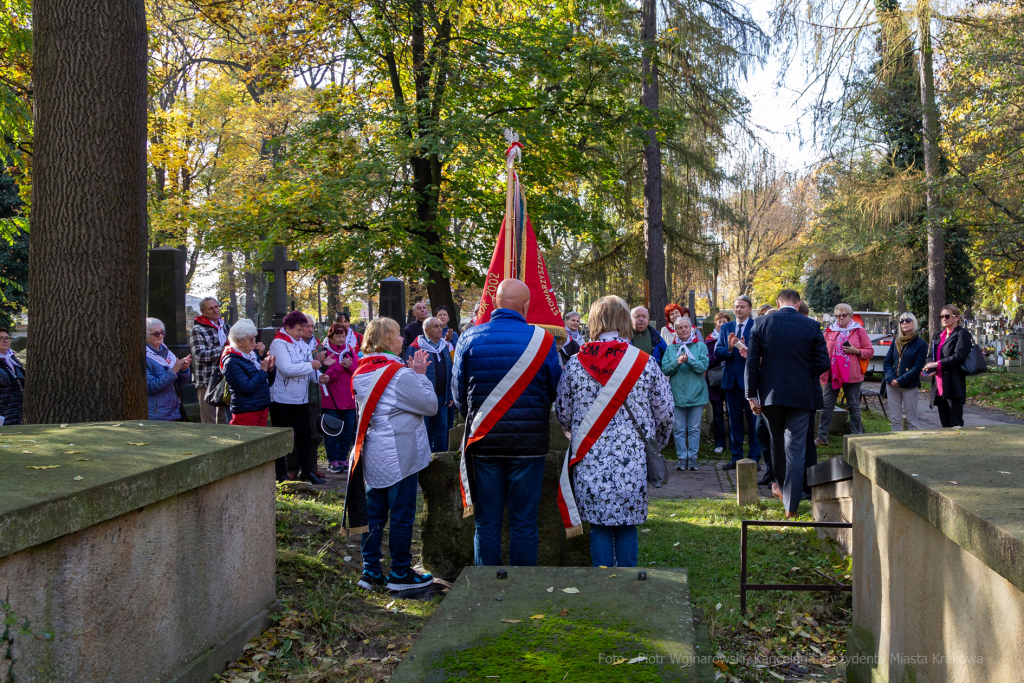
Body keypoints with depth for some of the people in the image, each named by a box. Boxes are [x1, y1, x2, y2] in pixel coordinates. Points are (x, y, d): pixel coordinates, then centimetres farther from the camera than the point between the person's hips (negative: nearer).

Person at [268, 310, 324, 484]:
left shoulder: (302, 344, 10)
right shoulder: (279, 343, -13)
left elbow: (310, 368, 14)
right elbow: (287, 369, -25)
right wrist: (311, 365, -18)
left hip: (301, 398, 7)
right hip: (282, 397, -7)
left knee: (304, 432, 8)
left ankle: (306, 470, 16)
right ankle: (281, 474, 12)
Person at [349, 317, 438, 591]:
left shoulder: (362, 373, 7)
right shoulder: (399, 374, -18)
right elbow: (430, 405, -13)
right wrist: (420, 374, -4)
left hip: (372, 455, 8)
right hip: (399, 456, -8)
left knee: (374, 515, 13)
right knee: (402, 515, 3)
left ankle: (370, 571, 17)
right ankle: (400, 574, 10)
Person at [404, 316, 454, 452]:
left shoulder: (446, 347, 10)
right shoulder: (415, 348, -9)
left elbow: (450, 373, 13)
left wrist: (450, 395, 9)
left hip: (442, 396, 6)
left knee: (442, 429, 12)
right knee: (424, 431, 2)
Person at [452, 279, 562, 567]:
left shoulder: (470, 338, -2)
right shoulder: (542, 339, -7)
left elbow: (458, 394, 6)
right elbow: (557, 390, 3)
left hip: (483, 443, 1)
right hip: (529, 442, -1)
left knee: (487, 524, 9)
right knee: (524, 524, 7)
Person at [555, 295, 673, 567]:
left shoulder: (575, 364, -2)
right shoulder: (646, 363, -3)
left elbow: (562, 414, 7)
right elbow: (664, 412, 5)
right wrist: (655, 443, 24)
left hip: (590, 461, 0)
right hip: (632, 460, 0)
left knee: (599, 527, 9)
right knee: (627, 528, 11)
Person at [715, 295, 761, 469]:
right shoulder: (725, 328, 11)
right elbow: (717, 352, 3)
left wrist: (749, 354, -27)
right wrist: (729, 348, -16)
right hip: (731, 380, 4)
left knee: (753, 420, -1)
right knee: (734, 420, 10)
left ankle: (754, 457, 7)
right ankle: (736, 457, 18)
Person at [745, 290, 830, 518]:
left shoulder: (762, 324, 0)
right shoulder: (811, 327, -2)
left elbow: (752, 362, -3)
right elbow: (823, 363, -1)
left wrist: (752, 395, 1)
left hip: (770, 395, 1)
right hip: (800, 396, -1)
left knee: (777, 442, 22)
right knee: (796, 450, 0)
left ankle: (780, 485, 39)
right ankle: (791, 507, -3)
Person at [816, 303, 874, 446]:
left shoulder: (859, 331, 4)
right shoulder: (829, 331, 9)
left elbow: (870, 351, 3)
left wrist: (856, 351, -14)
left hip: (852, 375, -2)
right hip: (832, 374, 2)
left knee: (854, 407, 6)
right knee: (826, 406, 3)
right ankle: (822, 436, 9)